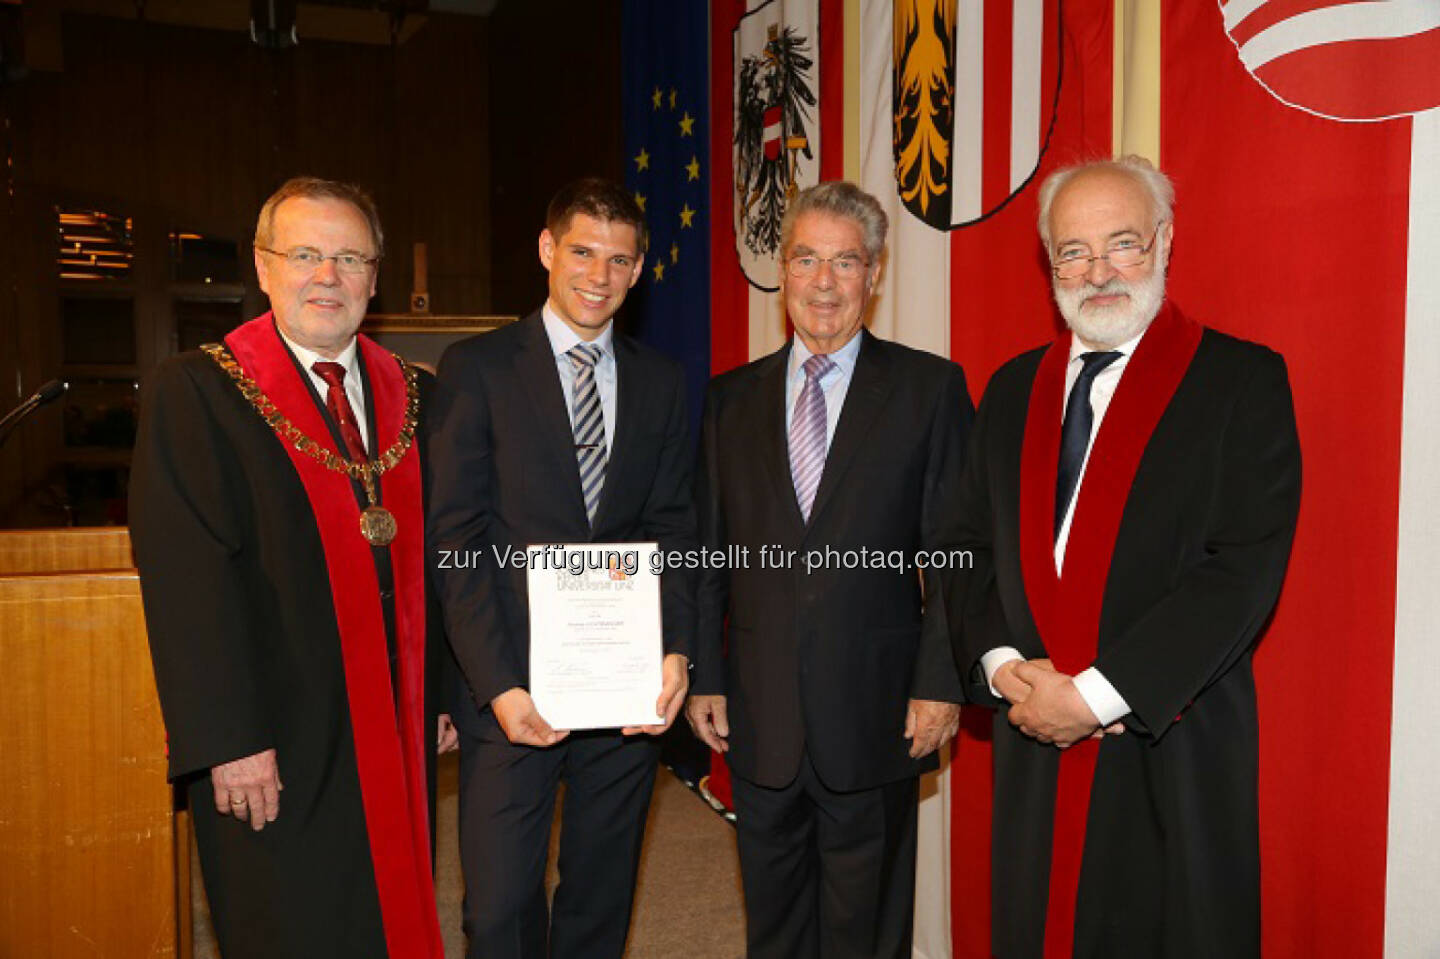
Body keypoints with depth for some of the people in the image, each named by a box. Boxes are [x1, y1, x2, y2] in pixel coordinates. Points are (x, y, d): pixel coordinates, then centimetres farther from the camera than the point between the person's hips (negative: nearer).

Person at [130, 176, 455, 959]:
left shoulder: (408, 395, 8)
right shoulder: (195, 393, -6)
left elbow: (429, 558, 10)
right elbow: (188, 579, -13)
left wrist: (444, 695, 8)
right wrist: (229, 742, -17)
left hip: (398, 731, 5)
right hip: (276, 746, -4)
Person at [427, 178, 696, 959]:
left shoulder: (659, 381, 10)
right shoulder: (477, 368, -1)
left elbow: (672, 529, 9)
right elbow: (455, 538, -6)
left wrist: (676, 647, -6)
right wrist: (496, 683, -14)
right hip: (514, 682, -3)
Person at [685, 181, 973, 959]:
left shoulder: (930, 388, -2)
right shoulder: (731, 398, 6)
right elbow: (709, 552, 7)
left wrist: (941, 683, -10)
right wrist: (704, 678, 3)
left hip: (876, 714, -3)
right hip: (758, 712, 3)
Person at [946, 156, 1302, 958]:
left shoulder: (1242, 379, -5)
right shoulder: (1015, 388, 10)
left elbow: (1244, 568, -15)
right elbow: (976, 549, 9)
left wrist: (1096, 693, -17)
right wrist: (1006, 668, -8)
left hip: (1171, 751, -4)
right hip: (1036, 741, 4)